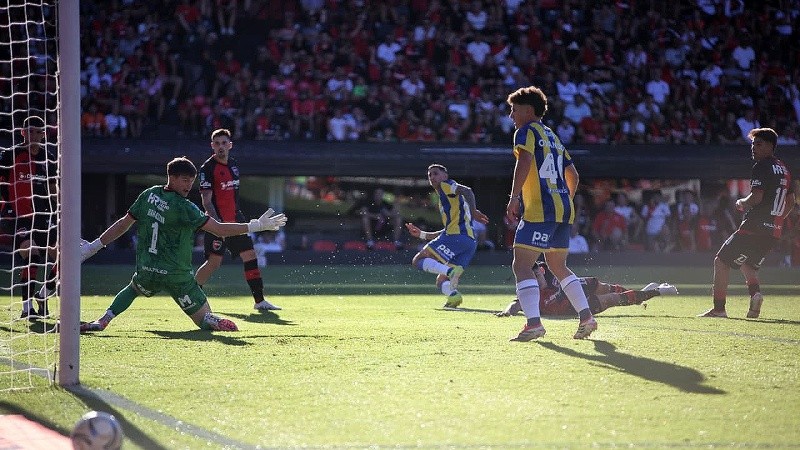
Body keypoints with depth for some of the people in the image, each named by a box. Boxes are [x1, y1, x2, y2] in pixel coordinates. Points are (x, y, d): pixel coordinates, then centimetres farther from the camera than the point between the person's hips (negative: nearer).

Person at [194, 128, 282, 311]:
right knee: (214, 262, -10)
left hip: (235, 220, 7)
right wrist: (217, 222, -27)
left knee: (250, 256, 3)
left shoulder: (233, 164, 12)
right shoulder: (207, 168, -11)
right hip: (218, 222, -7)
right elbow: (206, 200, -16)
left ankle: (259, 301, 7)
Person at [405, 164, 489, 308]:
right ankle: (453, 295, -22)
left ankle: (450, 271, -32)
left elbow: (467, 191, -10)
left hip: (456, 236, -9)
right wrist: (421, 234, 36)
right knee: (441, 281, 12)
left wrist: (473, 211, -20)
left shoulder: (446, 186, 9)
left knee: (418, 260, -7)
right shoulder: (444, 199, 35)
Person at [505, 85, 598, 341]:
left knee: (521, 265, -11)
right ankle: (586, 317, 16)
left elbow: (525, 161, -22)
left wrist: (514, 197, -26)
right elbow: (573, 175, 27)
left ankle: (534, 323, -24)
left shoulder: (526, 132, -2)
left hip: (539, 211, -9)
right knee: (558, 267, 21)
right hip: (564, 209, 9)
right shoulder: (552, 137, 23)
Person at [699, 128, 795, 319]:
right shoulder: (784, 169, 16)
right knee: (747, 264, 26)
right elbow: (791, 200, 23)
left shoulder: (762, 167, -11)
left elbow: (756, 197, -21)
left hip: (754, 229, -9)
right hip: (774, 232, 9)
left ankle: (719, 308, -3)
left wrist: (741, 203, -2)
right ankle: (755, 292, -2)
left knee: (721, 261, 0)